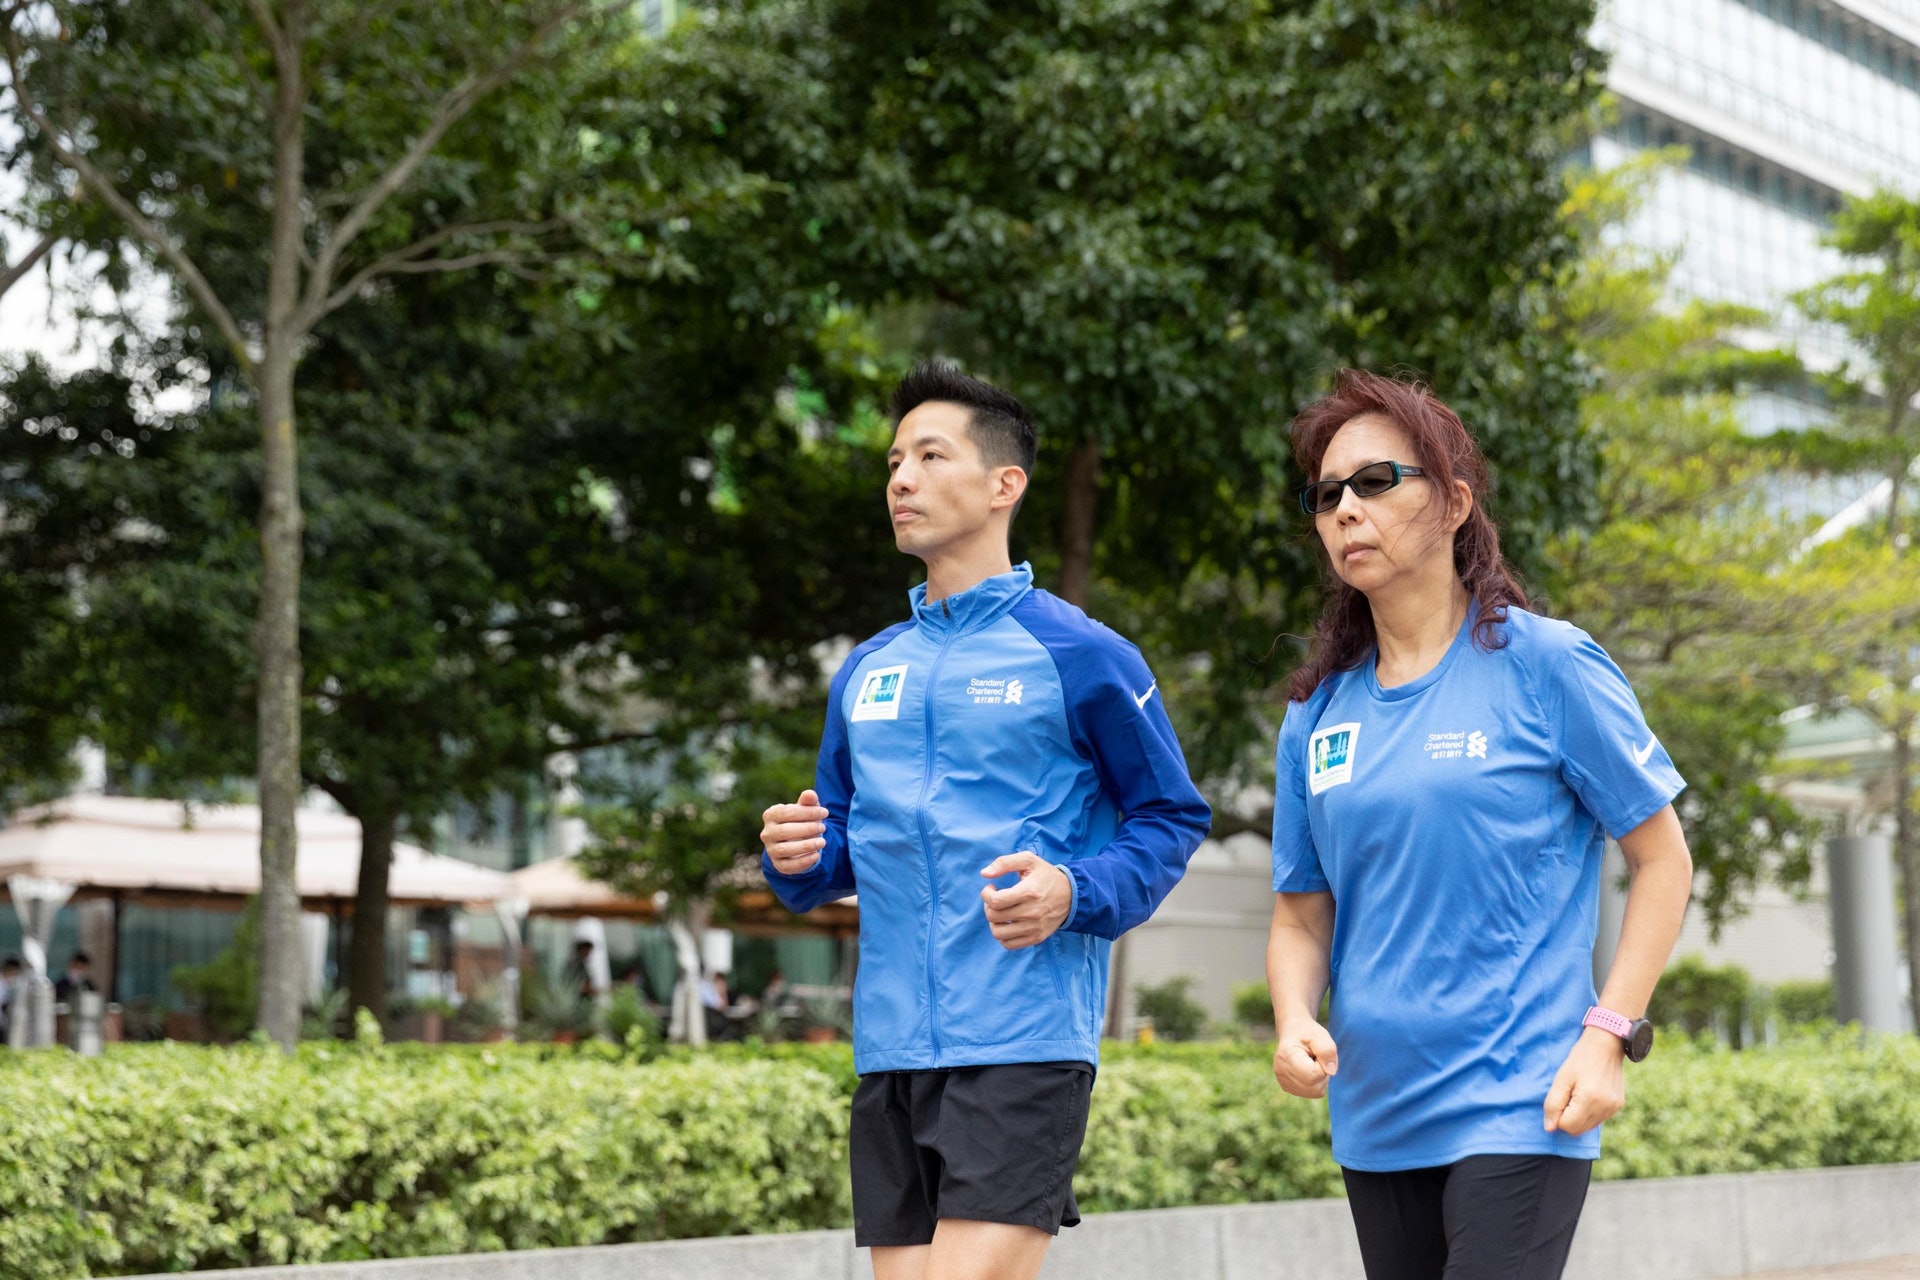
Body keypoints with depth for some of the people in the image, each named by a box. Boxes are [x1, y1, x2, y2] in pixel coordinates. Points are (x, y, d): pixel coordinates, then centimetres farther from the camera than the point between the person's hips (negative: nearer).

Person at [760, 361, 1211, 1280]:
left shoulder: (1079, 653, -1)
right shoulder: (866, 670, 16)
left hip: (1023, 1045, -6)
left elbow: (1171, 817, 1)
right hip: (889, 1054, 6)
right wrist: (798, 858, 1)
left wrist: (1076, 894, -16)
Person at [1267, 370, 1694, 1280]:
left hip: (1518, 1109, -5)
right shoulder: (1316, 712, 8)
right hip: (1375, 1118, 5)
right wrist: (1295, 1021, -7)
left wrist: (1608, 1035, -11)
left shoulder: (1545, 665, -5)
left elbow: (1663, 861, -1)